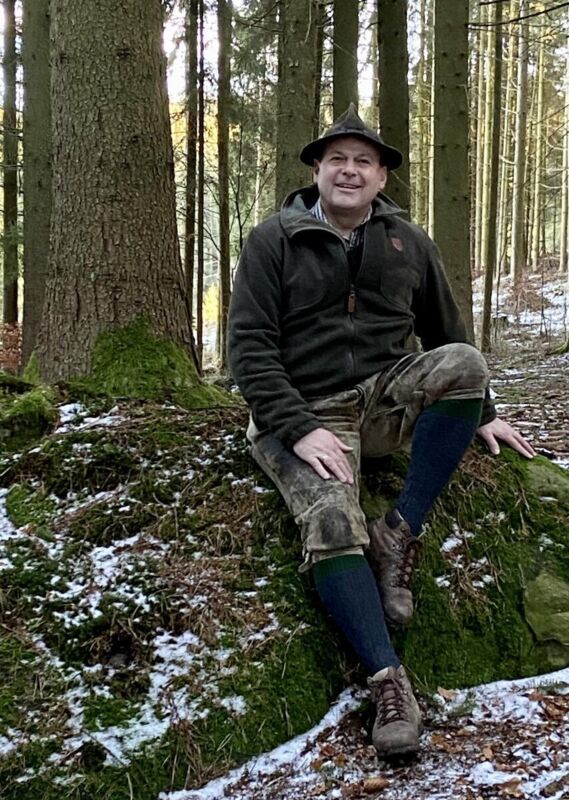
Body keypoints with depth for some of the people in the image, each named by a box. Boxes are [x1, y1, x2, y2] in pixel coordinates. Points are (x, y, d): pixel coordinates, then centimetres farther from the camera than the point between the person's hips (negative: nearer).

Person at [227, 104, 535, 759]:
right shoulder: (273, 241, 0)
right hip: (302, 412, -3)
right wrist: (299, 430, -19)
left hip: (386, 400, 4)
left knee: (464, 361, -25)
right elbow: (249, 347, -7)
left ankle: (400, 533, -22)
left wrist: (479, 415, 23)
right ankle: (388, 682, -28)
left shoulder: (408, 243, 12)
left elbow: (445, 333, 24)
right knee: (331, 526, -30)